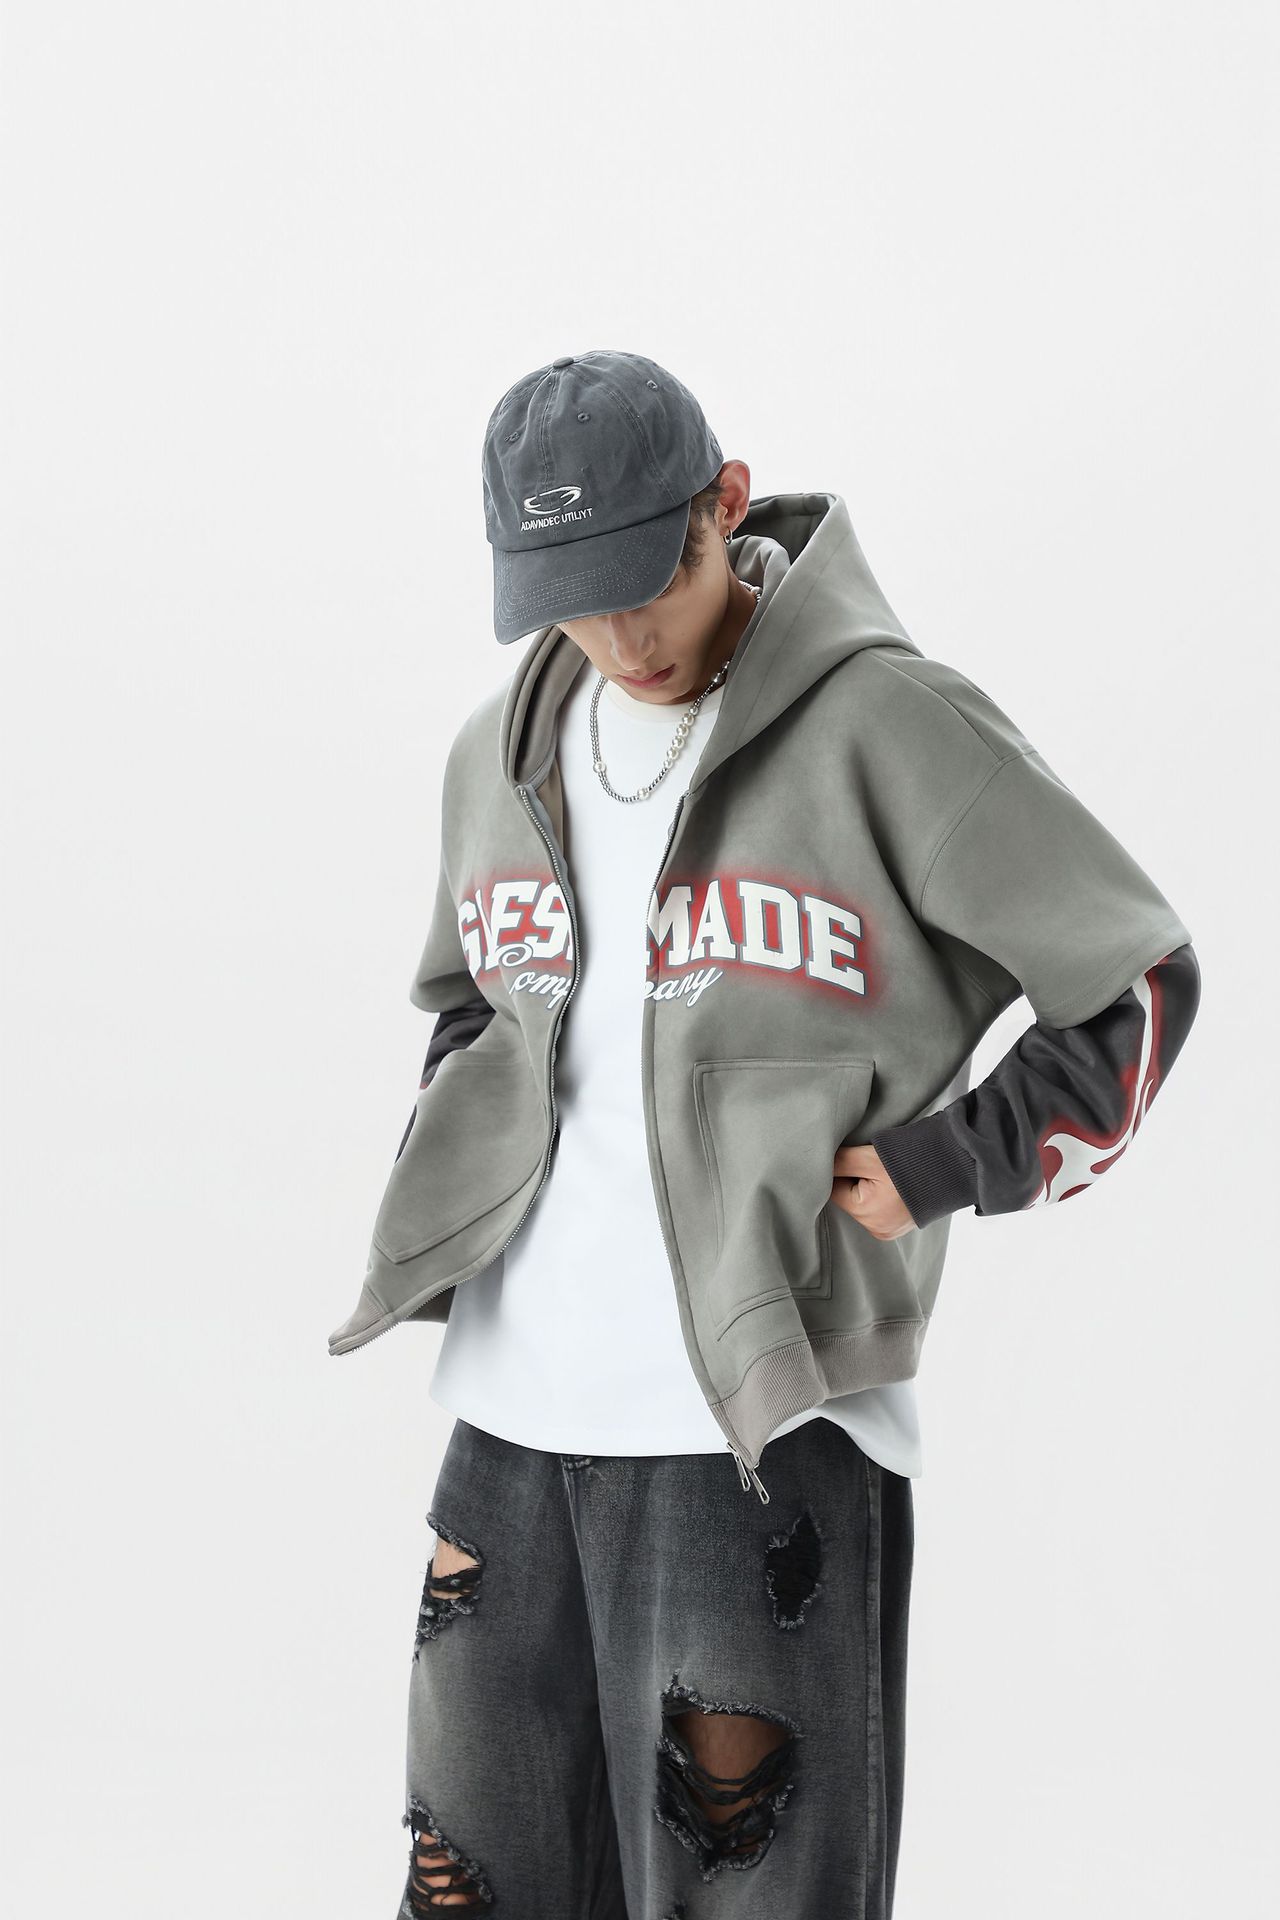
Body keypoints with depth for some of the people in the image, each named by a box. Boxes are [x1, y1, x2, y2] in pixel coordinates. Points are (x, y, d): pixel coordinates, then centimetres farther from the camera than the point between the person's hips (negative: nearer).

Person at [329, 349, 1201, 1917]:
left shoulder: (886, 722, -9)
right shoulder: (505, 748, 11)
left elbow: (1134, 985, -4)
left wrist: (953, 1166, -11)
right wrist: (456, 1170, 12)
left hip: (760, 1418, -6)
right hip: (511, 1408, 6)